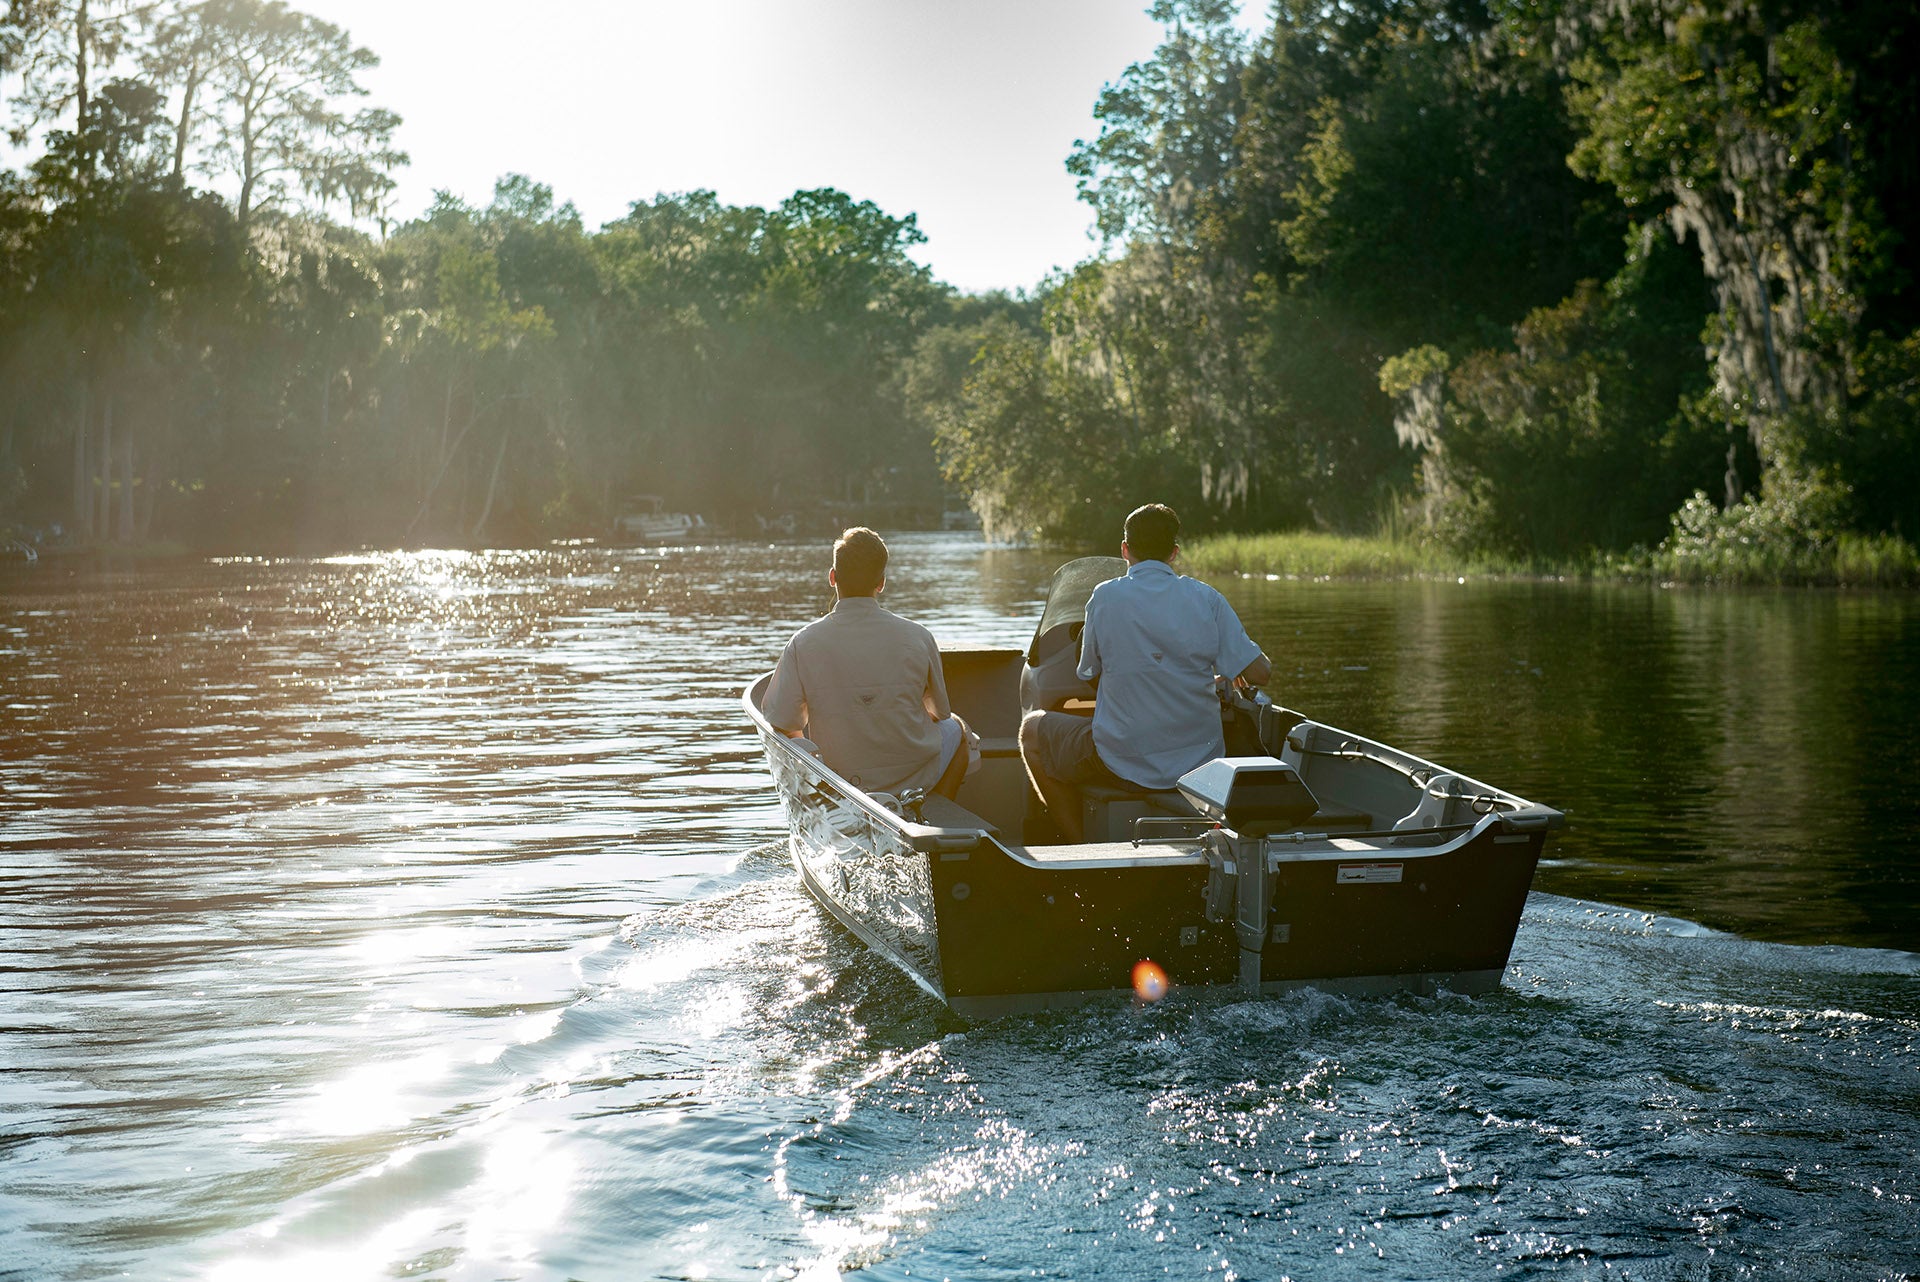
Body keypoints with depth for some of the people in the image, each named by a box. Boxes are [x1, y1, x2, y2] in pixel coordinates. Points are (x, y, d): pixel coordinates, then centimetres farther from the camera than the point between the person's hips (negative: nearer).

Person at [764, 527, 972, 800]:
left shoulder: (803, 644, -17)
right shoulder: (917, 638, -16)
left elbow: (780, 723, -12)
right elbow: (940, 712, -1)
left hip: (839, 783, 1)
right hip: (914, 778, -1)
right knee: (956, 727, 31)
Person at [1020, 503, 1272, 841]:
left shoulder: (1105, 597, -8)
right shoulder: (1207, 598, -4)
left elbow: (1090, 674, 5)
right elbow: (1259, 673, -5)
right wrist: (1227, 674, 18)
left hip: (1124, 766, -3)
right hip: (1201, 765, 3)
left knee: (1033, 729, 22)